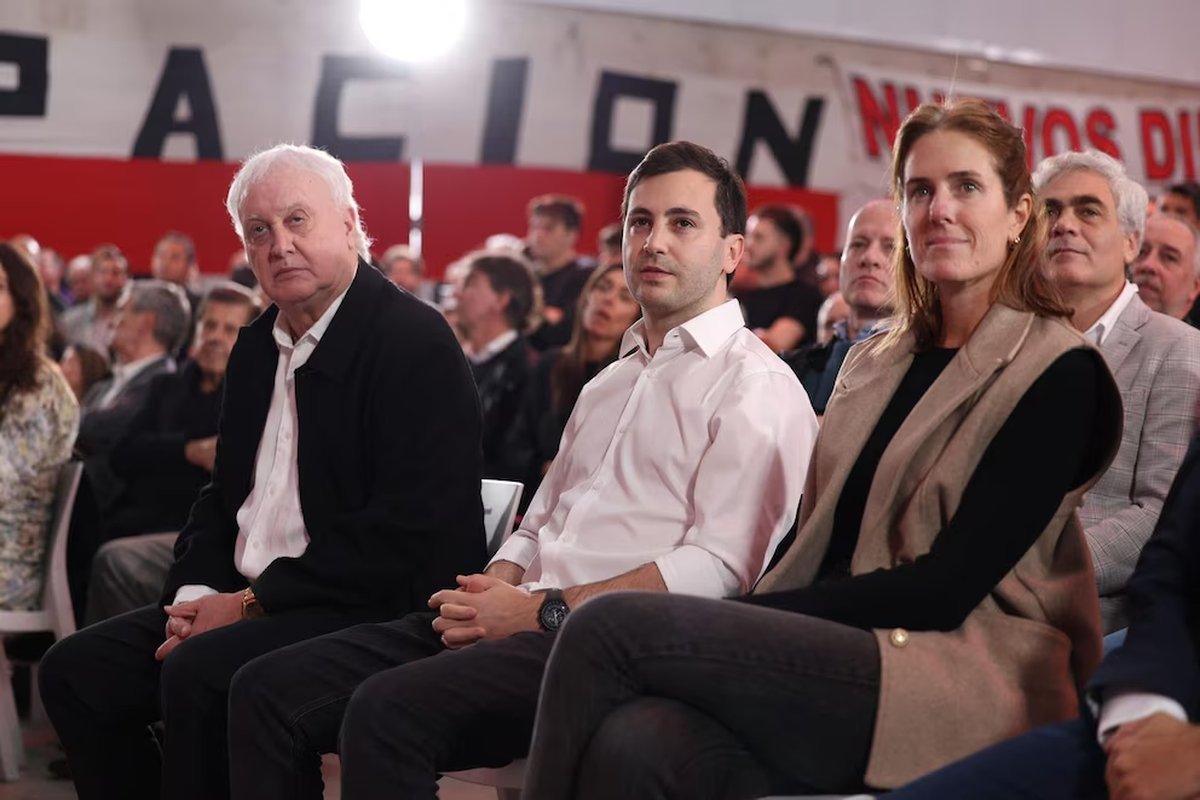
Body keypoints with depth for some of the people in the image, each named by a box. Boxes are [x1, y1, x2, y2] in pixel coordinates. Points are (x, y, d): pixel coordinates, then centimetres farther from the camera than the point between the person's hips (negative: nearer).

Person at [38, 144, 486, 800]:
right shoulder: (257, 347, 15)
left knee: (199, 672, -30)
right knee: (75, 669, -2)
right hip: (243, 602, 8)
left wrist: (251, 603, -16)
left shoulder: (414, 340, -12)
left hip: (375, 609, -8)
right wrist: (195, 594, -1)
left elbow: (409, 530, -19)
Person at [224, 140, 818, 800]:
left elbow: (717, 567, -13)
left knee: (388, 711, -32)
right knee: (268, 690, -7)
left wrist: (542, 611, -15)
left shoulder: (756, 387, -1)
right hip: (527, 620, 8)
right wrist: (491, 591, 2)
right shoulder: (610, 382, 27)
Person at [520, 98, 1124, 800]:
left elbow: (948, 585, -10)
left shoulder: (1062, 373, -1)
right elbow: (816, 546, 14)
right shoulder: (873, 362, 20)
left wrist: (744, 622, -13)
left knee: (613, 628, -23)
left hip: (967, 684, -5)